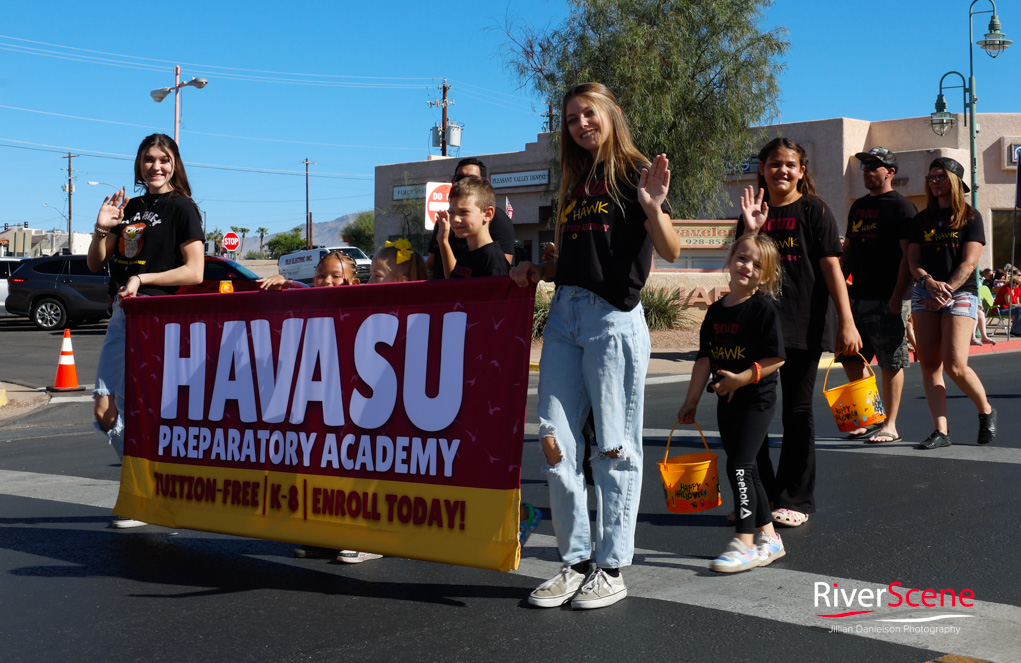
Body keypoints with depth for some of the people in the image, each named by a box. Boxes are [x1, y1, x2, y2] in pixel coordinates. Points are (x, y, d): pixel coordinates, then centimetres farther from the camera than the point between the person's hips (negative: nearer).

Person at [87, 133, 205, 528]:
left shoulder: (182, 208, -2)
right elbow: (96, 264, 15)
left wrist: (142, 278, -15)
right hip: (122, 316, 7)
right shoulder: (130, 207, 16)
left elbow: (195, 272, -11)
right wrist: (102, 229, -2)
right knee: (105, 411, 4)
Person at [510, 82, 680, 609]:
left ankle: (612, 568, 11)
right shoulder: (575, 182, 20)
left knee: (613, 447, 0)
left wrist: (653, 207, -27)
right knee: (554, 441, 4)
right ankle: (575, 561, 16)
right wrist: (536, 272, 7)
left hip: (613, 318, -7)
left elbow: (670, 251, -10)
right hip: (563, 315, 7)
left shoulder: (634, 171, 0)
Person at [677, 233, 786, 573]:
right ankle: (769, 538, 23)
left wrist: (743, 378, -23)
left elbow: (777, 358, -15)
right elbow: (705, 358, 10)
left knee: (739, 466, -12)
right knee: (746, 469, 12)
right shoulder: (716, 310, 8)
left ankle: (746, 543, -5)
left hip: (756, 399, -7)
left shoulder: (763, 308, -12)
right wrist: (692, 401, 9)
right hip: (727, 401, 7)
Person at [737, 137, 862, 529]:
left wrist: (846, 323, -11)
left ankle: (795, 500, 14)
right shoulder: (753, 212, 11)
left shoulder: (813, 210, 1)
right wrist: (751, 231, -9)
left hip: (802, 327, -4)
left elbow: (831, 267, -5)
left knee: (797, 414, 3)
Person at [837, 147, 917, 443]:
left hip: (887, 300, -8)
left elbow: (909, 256, -11)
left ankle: (890, 426, 4)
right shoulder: (858, 207, 17)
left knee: (890, 363, -3)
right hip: (857, 297, 8)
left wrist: (897, 298, -18)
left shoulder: (902, 207, -5)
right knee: (850, 360, 8)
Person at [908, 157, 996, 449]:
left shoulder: (970, 216, 3)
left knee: (954, 365, -14)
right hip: (924, 294, 5)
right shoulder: (922, 219, 15)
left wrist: (946, 291, -16)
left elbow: (968, 263, -6)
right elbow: (912, 260, 7)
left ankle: (986, 411, 12)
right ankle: (941, 430, -3)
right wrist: (929, 282, -12)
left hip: (961, 294, -4)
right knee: (929, 365, -4)